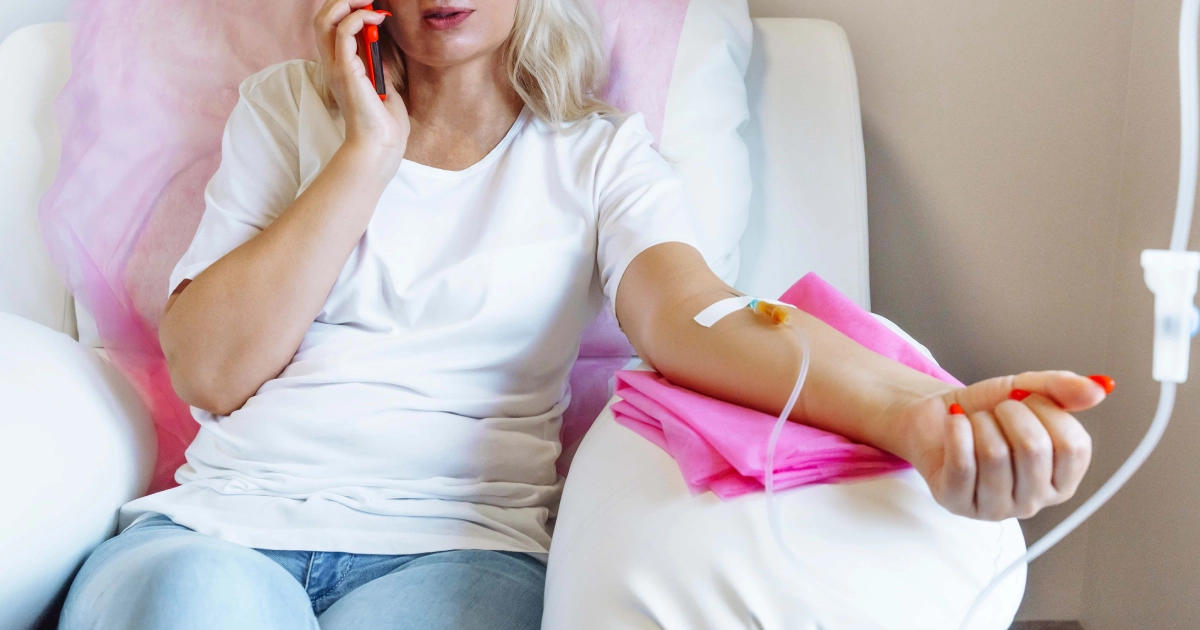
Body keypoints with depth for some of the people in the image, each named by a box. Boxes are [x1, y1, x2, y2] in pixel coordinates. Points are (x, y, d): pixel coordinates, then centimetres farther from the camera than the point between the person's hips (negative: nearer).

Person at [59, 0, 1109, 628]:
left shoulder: (599, 154, 11)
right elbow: (211, 371, 3)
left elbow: (690, 315, -12)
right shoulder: (288, 108, 14)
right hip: (227, 516, 1)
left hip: (459, 543, -1)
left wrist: (914, 410, -33)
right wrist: (370, 150, -2)